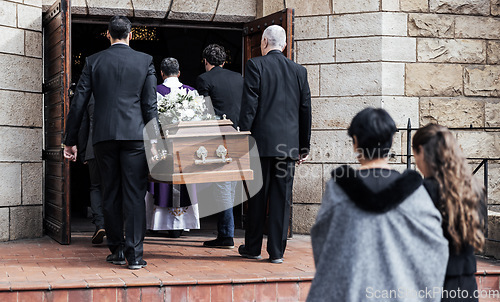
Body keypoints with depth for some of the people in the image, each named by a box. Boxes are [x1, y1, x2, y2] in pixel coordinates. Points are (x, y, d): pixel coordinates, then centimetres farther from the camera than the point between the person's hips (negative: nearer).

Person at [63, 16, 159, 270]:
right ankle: (135, 254, -6)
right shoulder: (145, 60, 4)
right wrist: (154, 141, 0)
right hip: (135, 135, -1)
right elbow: (150, 104, -1)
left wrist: (70, 141, 9)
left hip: (104, 135, 1)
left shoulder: (93, 61, 6)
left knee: (110, 195, 10)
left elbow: (78, 103, 4)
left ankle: (117, 250, 16)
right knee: (135, 195, -1)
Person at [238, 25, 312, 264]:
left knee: (257, 195, 7)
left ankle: (252, 247, 17)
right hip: (289, 143, 3)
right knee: (282, 198, 5)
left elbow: (249, 105, -9)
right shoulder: (299, 71, 9)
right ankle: (277, 251, 7)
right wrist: (304, 145, 17)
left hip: (262, 140, -3)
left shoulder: (255, 65, -3)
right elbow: (305, 110, 11)